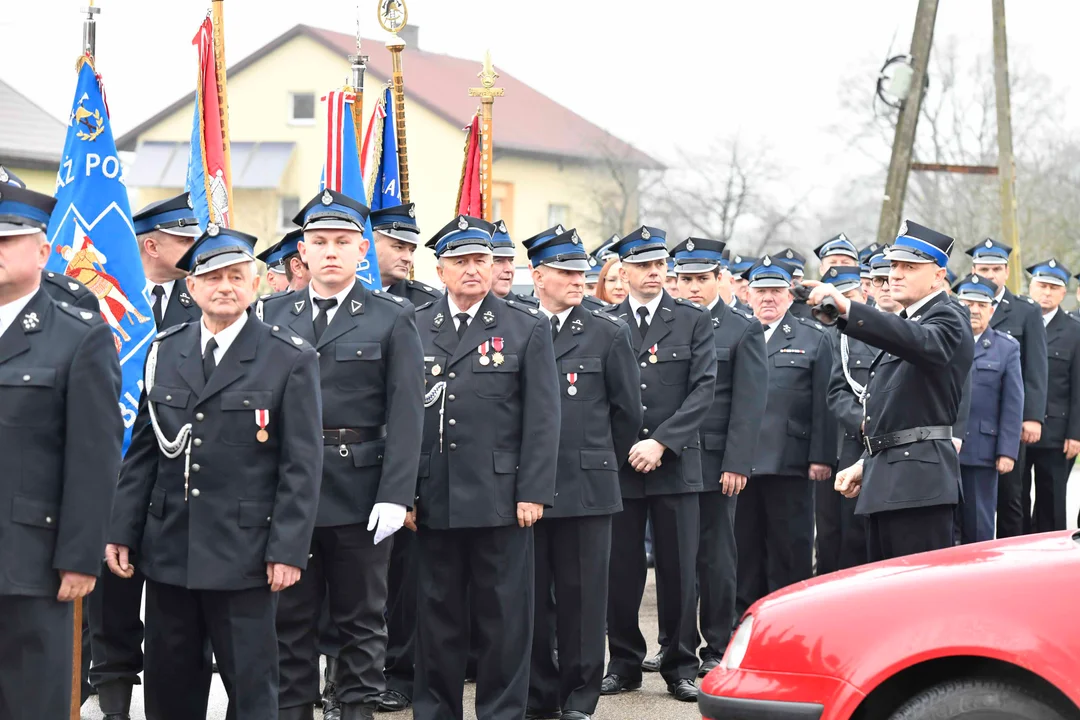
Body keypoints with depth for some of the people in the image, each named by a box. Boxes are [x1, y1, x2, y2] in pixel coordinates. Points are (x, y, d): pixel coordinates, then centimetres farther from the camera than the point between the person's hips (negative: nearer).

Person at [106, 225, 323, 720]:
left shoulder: (291, 359, -3)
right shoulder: (165, 352, 10)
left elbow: (302, 465, -5)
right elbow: (142, 452, 12)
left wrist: (287, 549, -11)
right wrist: (122, 532, 7)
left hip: (243, 556, -4)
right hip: (168, 550, 4)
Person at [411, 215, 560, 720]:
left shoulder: (527, 328, 4)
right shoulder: (414, 329, 8)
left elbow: (542, 417, 0)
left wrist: (533, 493, -8)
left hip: (501, 499, -2)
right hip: (434, 501, 2)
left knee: (503, 617, 3)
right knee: (437, 616, 8)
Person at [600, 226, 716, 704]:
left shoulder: (693, 320, 5)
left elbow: (703, 389, -3)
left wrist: (661, 442, -11)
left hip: (675, 463, 0)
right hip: (617, 465, 1)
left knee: (679, 569, 2)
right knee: (621, 570, 4)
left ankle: (680, 666, 11)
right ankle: (624, 664, 15)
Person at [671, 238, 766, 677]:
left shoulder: (743, 330, 2)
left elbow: (748, 404, -4)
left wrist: (736, 464, -12)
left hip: (715, 462, -3)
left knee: (716, 557, 3)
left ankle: (717, 648, 11)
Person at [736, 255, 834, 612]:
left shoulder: (812, 339, 7)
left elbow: (824, 404, 1)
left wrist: (821, 457, -7)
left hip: (790, 463, -2)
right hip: (742, 463, 2)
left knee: (790, 549, 2)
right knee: (746, 547, 7)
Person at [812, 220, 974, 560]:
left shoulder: (948, 319, -5)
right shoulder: (904, 323, 24)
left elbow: (920, 343, -30)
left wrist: (848, 310, -41)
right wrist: (867, 464, 18)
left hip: (920, 481, -10)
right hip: (885, 482, 10)